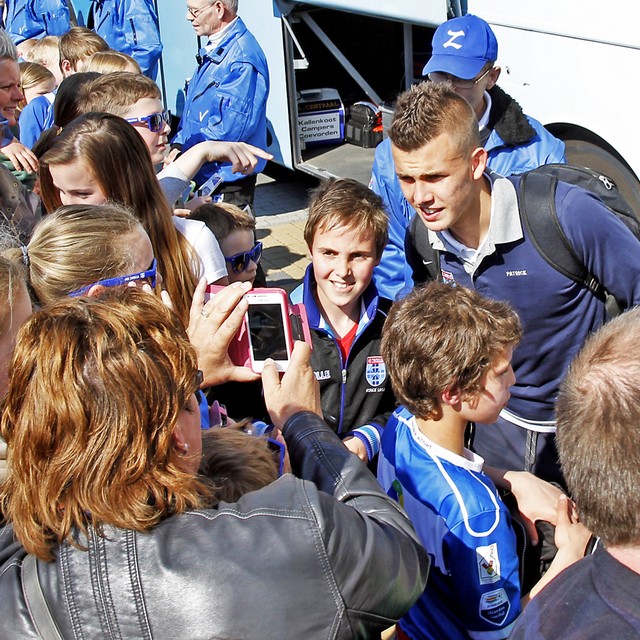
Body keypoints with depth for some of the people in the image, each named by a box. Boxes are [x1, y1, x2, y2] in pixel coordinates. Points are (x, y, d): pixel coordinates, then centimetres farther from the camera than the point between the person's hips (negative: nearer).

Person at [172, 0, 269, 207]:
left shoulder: (242, 57, -20)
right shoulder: (212, 51, 12)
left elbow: (232, 127, -26)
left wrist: (184, 150, -19)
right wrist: (178, 144, 3)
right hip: (201, 175, 10)